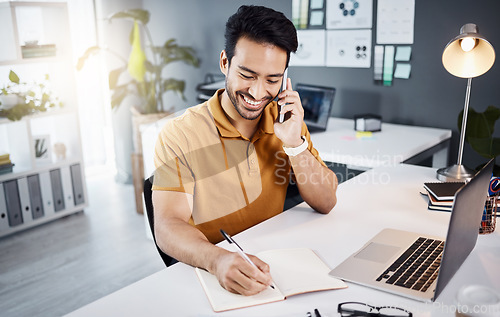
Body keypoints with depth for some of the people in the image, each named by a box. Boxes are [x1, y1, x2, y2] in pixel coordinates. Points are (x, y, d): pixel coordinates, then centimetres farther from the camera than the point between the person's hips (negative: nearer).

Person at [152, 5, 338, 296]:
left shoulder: (286, 121, 0)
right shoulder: (179, 135, -13)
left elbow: (325, 204, -3)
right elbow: (168, 226, -21)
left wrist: (294, 143, -18)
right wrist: (217, 259, -41)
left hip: (272, 264, 2)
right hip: (207, 273, -2)